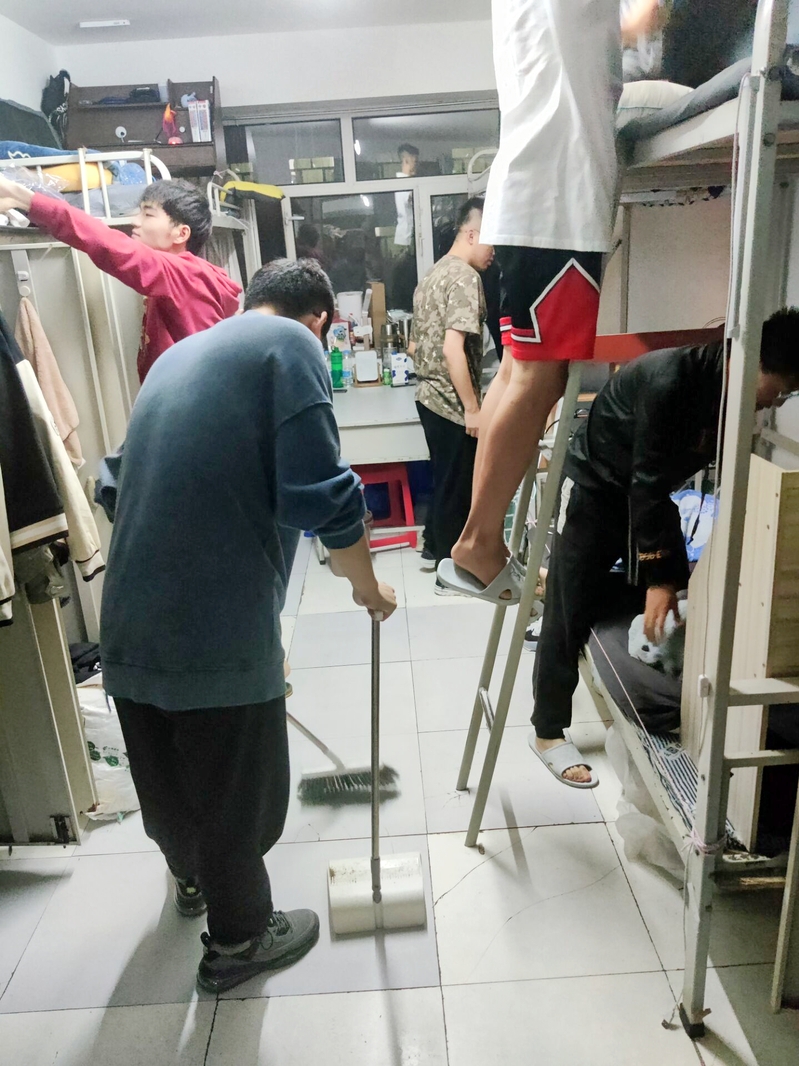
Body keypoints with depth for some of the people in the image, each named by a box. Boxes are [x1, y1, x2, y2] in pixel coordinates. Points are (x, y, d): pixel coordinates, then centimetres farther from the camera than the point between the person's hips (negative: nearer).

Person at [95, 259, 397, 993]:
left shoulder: (181, 353, 19)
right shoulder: (291, 345, -5)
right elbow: (319, 492, -16)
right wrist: (367, 586, 0)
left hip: (132, 621, 8)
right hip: (218, 625, -8)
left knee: (169, 777, 28)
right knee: (237, 789, 14)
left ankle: (193, 879, 54)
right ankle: (238, 939, 36)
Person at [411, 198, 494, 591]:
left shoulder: (433, 273, 14)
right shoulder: (465, 277, -17)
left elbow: (417, 345, 19)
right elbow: (453, 349, -26)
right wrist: (473, 408, -22)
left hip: (429, 396, 9)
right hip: (452, 403, -9)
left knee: (445, 478, 22)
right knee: (457, 485, 2)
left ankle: (436, 543, 38)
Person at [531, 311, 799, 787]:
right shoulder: (671, 379, -32)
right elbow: (648, 479, -30)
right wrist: (656, 577, -27)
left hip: (651, 490, 8)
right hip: (595, 487, -8)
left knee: (682, 598, 7)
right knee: (571, 613, -4)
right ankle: (548, 732, 8)